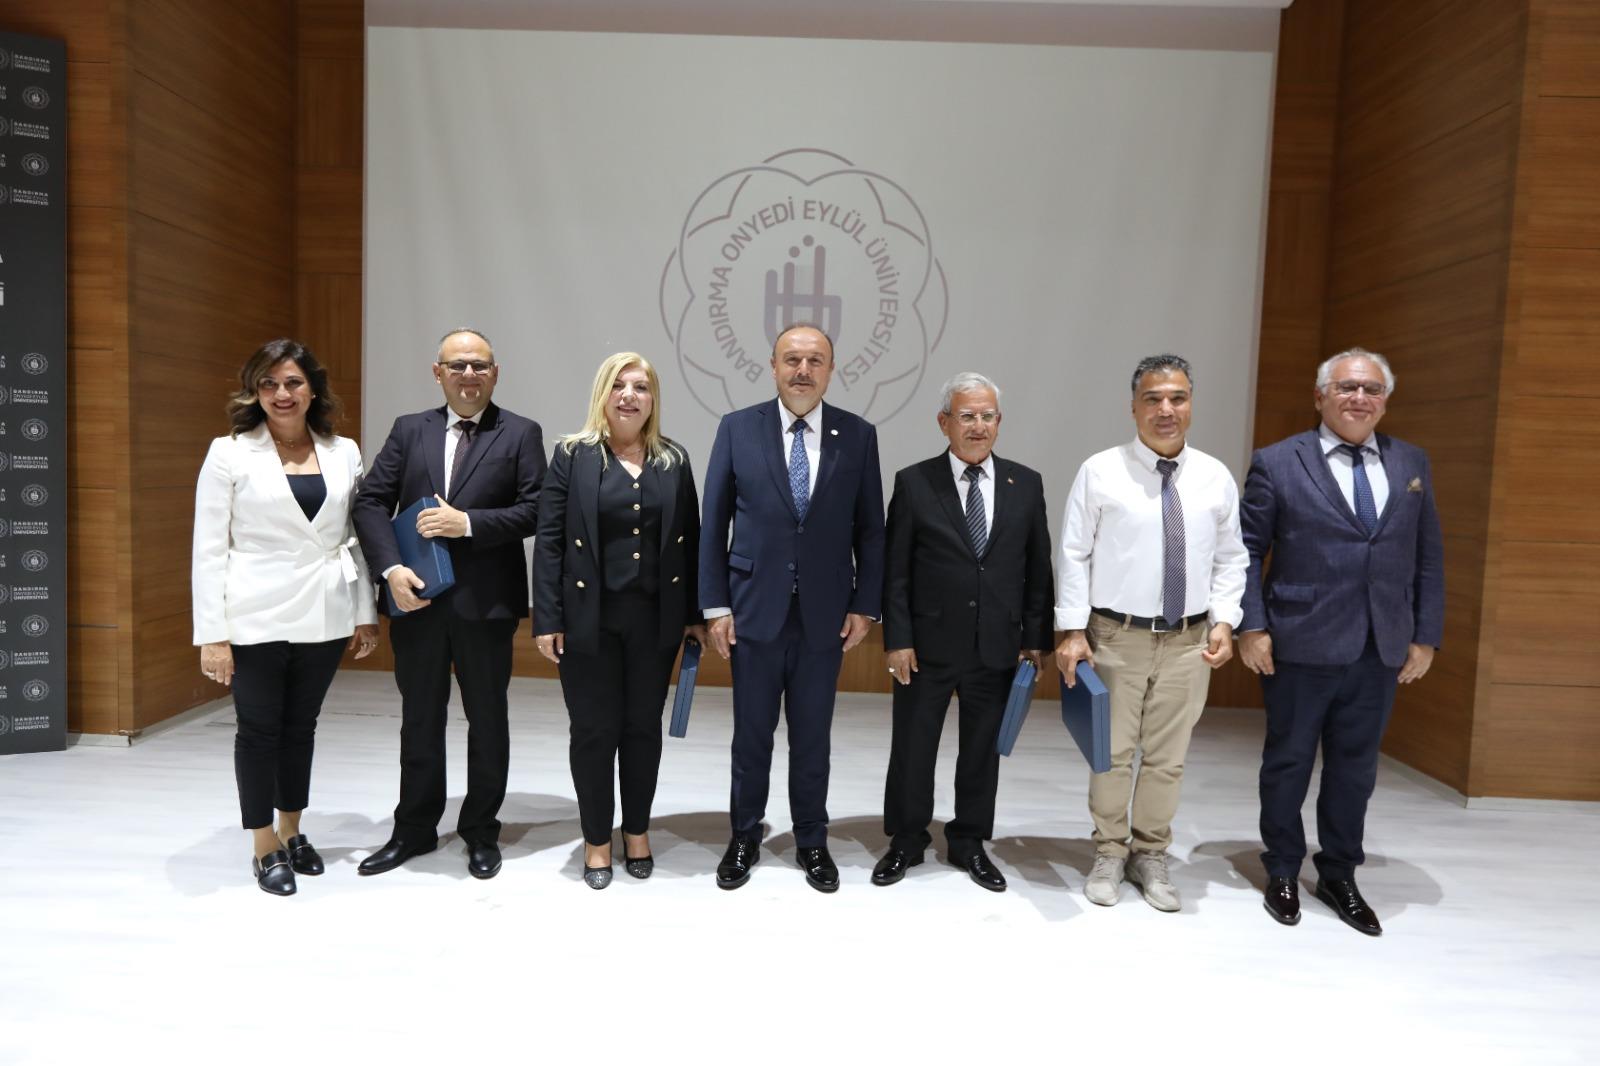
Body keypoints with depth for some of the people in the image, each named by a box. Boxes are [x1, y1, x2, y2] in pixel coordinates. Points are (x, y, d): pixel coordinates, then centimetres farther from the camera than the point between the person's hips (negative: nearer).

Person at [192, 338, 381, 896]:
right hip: (257, 617, -3)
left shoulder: (344, 452, 4)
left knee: (301, 726, 15)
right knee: (259, 728, 9)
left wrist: (366, 612, 6)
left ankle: (292, 833, 32)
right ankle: (265, 848, 24)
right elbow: (209, 549, -6)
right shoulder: (229, 453, -4)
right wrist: (212, 634, -9)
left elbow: (357, 537, 8)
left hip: (324, 615, 3)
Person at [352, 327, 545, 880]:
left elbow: (534, 510, -8)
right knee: (419, 720, 15)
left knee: (487, 721, 10)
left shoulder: (520, 434, 0)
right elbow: (371, 502, 2)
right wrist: (392, 569, -12)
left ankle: (481, 833, 26)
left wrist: (468, 522, -18)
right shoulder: (408, 430, 8)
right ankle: (414, 830, 31)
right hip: (417, 598, 3)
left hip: (486, 602, -2)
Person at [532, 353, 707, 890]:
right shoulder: (573, 455, -1)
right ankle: (596, 841, 23)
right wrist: (547, 619, -10)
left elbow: (691, 540, 7)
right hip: (589, 618, -2)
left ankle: (637, 831, 30)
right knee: (594, 730, 6)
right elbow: (549, 540, -4)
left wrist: (695, 614, 3)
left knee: (643, 727, 12)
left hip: (656, 618, 2)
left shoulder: (673, 460, 7)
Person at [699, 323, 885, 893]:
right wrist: (715, 605, -4)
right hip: (755, 609, 0)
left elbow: (869, 529, 3)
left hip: (825, 614, 1)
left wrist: (864, 606, -1)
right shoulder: (737, 428, -2)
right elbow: (714, 525, 0)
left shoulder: (858, 435, 0)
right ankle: (744, 839, 30)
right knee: (751, 734, 11)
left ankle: (812, 842, 30)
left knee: (813, 737, 12)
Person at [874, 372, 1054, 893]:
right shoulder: (913, 483, -4)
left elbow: (1037, 570, 5)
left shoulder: (1026, 484, 2)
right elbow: (895, 571, -4)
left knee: (982, 749, 14)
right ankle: (906, 840, 30)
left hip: (997, 646, 2)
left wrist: (1036, 639, 2)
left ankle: (969, 842, 32)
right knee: (912, 747, 10)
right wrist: (897, 639, -8)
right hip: (928, 645, -2)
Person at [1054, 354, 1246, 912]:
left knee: (1167, 758, 11)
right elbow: (1074, 556, -5)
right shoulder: (1100, 471, -5)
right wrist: (1073, 631, -9)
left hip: (1189, 641, 3)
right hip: (1116, 636, -2)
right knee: (1112, 753, 7)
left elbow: (1229, 560, 9)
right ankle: (1109, 854, 25)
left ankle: (1151, 856, 28)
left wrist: (1224, 622, -3)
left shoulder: (1216, 477, 4)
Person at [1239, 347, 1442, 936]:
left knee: (1355, 767, 12)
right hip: (1301, 646, -3)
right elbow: (1247, 552, -4)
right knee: (1288, 762, 10)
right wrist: (1251, 627, -10)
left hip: (1381, 650, 4)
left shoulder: (1411, 464, 9)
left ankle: (1339, 876, 29)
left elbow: (1428, 557, 10)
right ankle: (1283, 872, 27)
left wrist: (1426, 636, 5)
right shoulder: (1277, 463, -4)